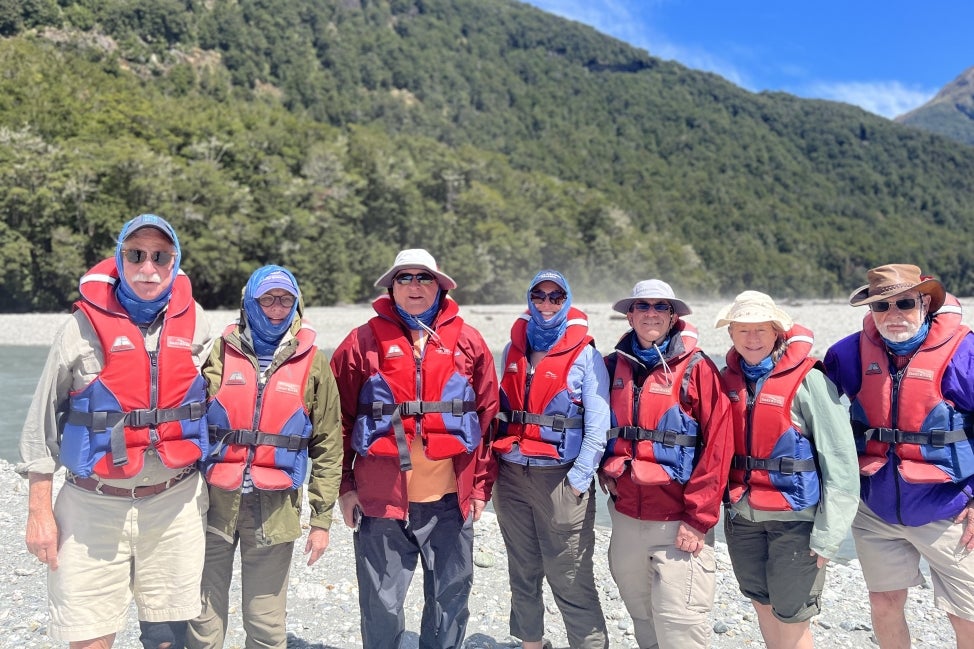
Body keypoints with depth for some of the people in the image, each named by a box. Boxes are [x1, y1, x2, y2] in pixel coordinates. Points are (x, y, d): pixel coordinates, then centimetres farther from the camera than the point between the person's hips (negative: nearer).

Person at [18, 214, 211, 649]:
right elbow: (43, 423, 0)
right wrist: (39, 511, -1)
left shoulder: (195, 323, 1)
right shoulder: (85, 325, -6)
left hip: (175, 503, 2)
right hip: (93, 506, -2)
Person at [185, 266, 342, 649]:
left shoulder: (312, 362, 3)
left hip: (275, 507, 0)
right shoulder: (220, 352, 3)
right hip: (214, 501, 1)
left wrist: (322, 519, 2)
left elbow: (328, 445, 4)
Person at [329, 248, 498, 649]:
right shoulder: (363, 342, 1)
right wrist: (344, 486, 0)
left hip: (450, 499, 1)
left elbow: (488, 416, 6)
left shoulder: (468, 342, 4)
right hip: (380, 498, -1)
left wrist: (481, 485, 4)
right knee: (382, 604, 10)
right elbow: (339, 420, 2)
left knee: (451, 597, 14)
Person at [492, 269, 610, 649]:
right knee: (522, 574, 15)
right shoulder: (513, 350, 10)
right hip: (511, 475, 5)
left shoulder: (585, 354, -4)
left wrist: (579, 480, -13)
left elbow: (598, 426, -7)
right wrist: (495, 466, 9)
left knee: (570, 579, -3)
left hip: (560, 478, -5)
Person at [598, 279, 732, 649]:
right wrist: (607, 471, 5)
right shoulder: (614, 366, 6)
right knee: (641, 617, 17)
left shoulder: (697, 368, -7)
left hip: (678, 521, -4)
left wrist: (698, 518, -14)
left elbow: (718, 445, -11)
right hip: (625, 515, 5)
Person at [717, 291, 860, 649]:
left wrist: (827, 535, -14)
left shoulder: (808, 379, -13)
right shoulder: (728, 378, 2)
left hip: (795, 517, -5)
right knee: (763, 606, 18)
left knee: (791, 619, 3)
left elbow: (840, 462, -13)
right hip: (742, 515, 5)